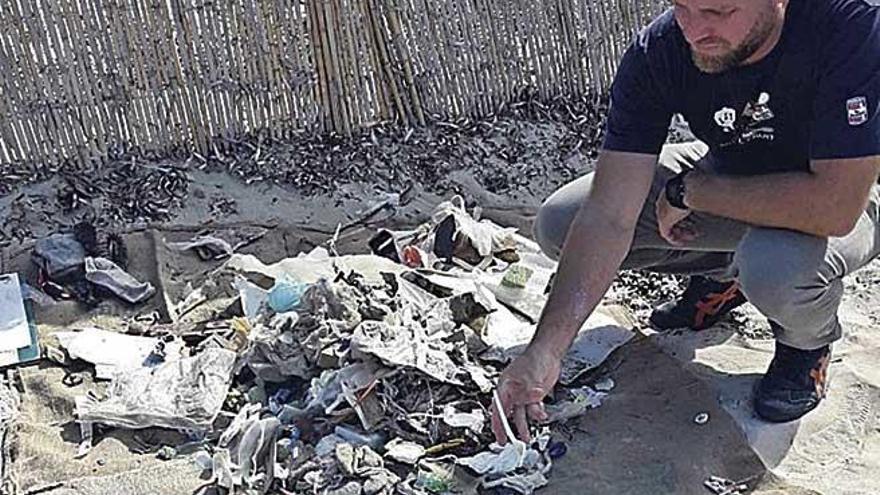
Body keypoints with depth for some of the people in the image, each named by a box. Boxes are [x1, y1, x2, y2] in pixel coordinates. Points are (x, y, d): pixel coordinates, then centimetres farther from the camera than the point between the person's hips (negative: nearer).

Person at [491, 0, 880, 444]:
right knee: (559, 223, -10)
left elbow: (835, 205, -38)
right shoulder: (656, 53, -23)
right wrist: (546, 350, -35)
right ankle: (721, 275, 12)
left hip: (839, 195, -4)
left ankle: (809, 341, 0)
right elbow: (609, 217, -26)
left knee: (775, 265, -39)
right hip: (725, 179, 4)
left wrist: (688, 190, -27)